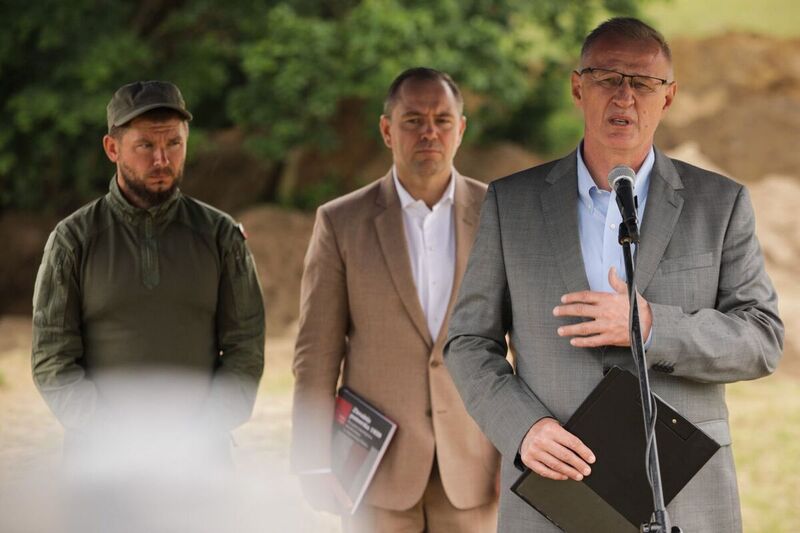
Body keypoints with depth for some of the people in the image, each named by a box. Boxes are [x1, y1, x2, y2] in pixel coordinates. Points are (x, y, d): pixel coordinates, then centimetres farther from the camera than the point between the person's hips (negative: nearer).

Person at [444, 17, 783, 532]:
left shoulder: (721, 203, 4)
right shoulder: (511, 201, 5)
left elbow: (762, 339, -1)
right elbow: (470, 342, 6)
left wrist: (652, 327, -17)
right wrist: (522, 428, -12)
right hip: (554, 487, 0)